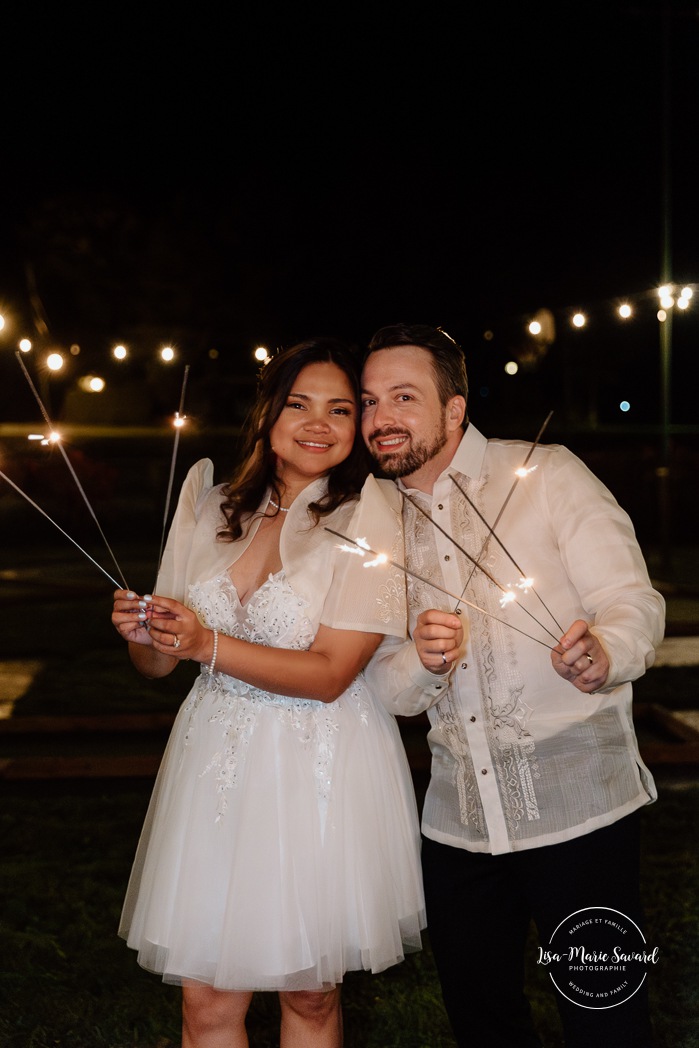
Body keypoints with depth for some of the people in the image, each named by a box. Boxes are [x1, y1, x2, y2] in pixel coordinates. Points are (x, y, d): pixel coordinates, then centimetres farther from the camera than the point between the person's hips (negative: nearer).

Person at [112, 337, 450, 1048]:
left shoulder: (369, 519, -7)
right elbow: (159, 663, 10)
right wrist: (140, 631, -12)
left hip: (322, 772, -3)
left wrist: (209, 645, -23)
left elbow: (330, 673, -15)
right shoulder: (212, 507, 6)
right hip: (214, 764, 3)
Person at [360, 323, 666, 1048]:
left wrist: (602, 653, -35)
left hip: (577, 804, -4)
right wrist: (423, 663, -17)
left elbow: (632, 600, -11)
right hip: (457, 817, 5)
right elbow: (386, 687, 7)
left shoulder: (547, 474, -4)